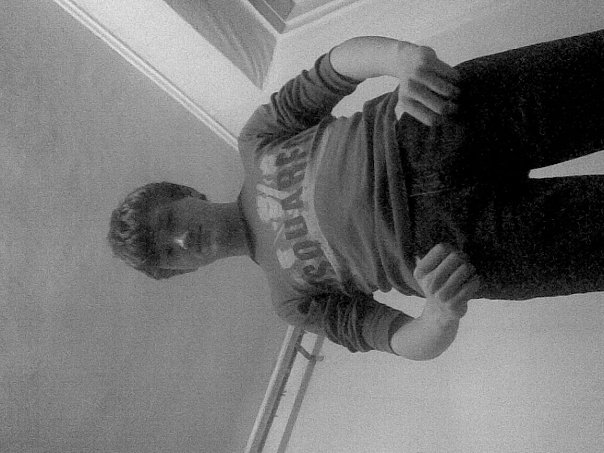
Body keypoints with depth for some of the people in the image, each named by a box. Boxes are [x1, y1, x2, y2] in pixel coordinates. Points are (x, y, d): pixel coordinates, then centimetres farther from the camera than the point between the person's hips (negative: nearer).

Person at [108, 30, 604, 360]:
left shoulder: (256, 140, 19)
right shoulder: (292, 296, 19)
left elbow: (339, 65, 6)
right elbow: (410, 341, 10)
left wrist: (400, 55, -22)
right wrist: (442, 315, -20)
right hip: (470, 250, 0)